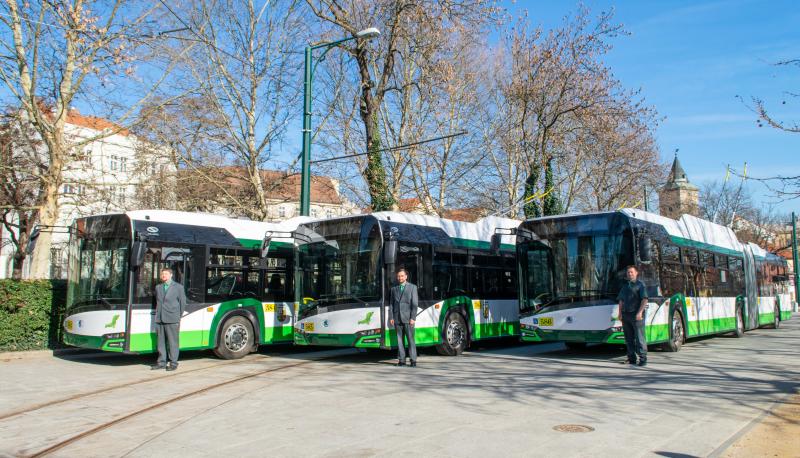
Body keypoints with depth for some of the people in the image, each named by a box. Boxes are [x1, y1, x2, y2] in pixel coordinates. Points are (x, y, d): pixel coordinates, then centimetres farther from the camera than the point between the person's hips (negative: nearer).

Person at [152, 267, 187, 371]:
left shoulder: (178, 287, 3)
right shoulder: (158, 287, 16)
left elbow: (182, 303, 6)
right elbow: (157, 302, 21)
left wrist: (179, 317, 6)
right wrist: (157, 314, 12)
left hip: (172, 320, -4)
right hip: (159, 319, 4)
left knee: (172, 342, -2)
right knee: (160, 342, 7)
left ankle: (173, 363, 4)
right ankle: (161, 362, 14)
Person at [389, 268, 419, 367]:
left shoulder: (412, 287, 3)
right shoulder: (394, 288, 13)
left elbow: (415, 304, -3)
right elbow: (391, 304, 13)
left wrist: (413, 318, -10)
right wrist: (391, 317, 3)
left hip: (408, 318, -3)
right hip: (397, 318, 3)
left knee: (410, 339, -5)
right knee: (399, 340, 3)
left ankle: (413, 360, 0)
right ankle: (402, 360, 8)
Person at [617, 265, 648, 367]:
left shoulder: (640, 284, -1)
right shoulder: (625, 286, 19)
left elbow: (644, 299, -10)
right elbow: (621, 300, 21)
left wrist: (640, 312, -18)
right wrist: (620, 312, 10)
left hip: (636, 314, -6)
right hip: (626, 314, 7)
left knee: (639, 337, -7)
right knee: (629, 338, 8)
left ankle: (643, 359, -4)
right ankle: (631, 358, 14)